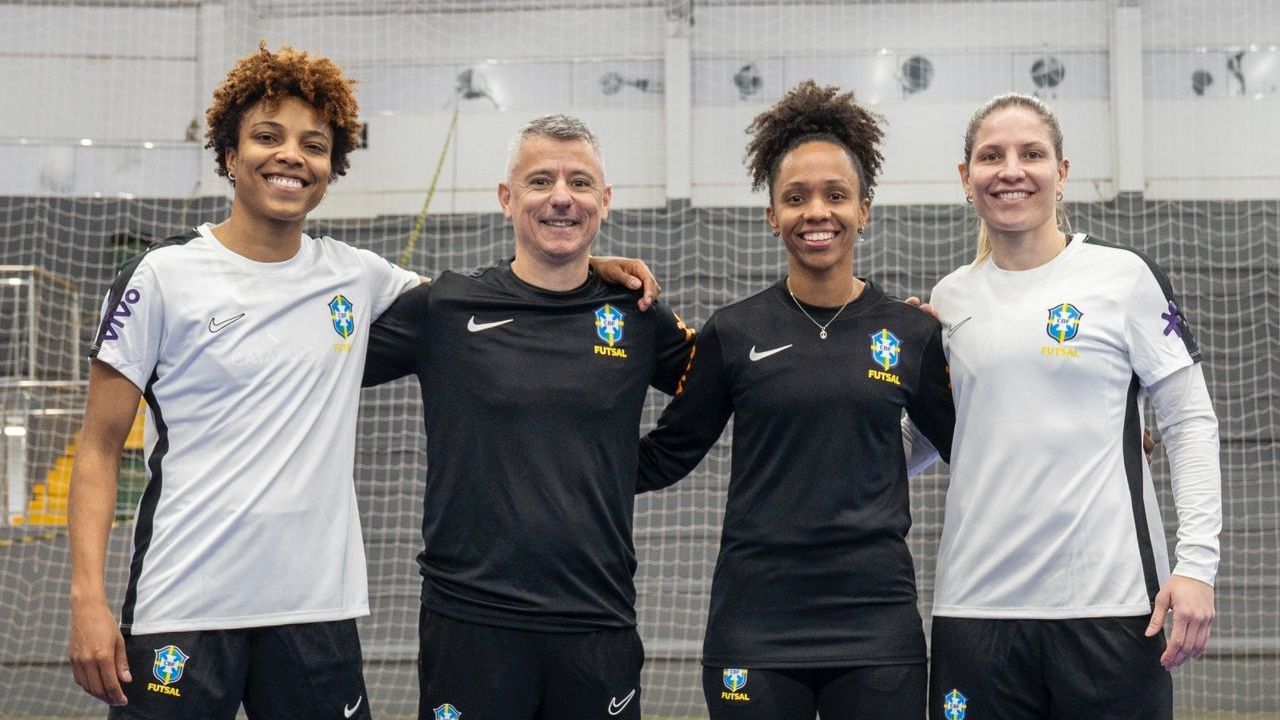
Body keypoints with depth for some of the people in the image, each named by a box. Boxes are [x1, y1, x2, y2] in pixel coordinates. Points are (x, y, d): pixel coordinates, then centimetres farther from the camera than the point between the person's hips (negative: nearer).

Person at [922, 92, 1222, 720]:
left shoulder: (1124, 277, 1)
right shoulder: (949, 298, 12)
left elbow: (1191, 425, 0)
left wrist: (1197, 563, -9)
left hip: (1110, 599, -3)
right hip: (976, 601, 3)